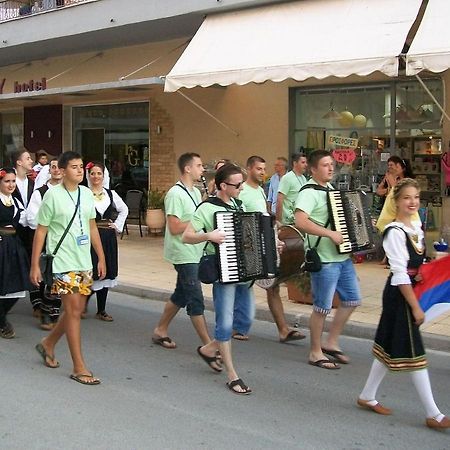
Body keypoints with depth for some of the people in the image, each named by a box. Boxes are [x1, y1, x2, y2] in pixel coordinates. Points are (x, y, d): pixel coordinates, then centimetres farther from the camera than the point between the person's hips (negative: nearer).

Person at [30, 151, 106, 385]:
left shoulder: (87, 194, 7)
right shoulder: (53, 195, -10)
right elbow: (41, 231, -7)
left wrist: (101, 258, 13)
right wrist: (35, 265, -8)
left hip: (84, 262, 6)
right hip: (63, 262, -6)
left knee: (76, 310, 12)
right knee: (74, 311, -4)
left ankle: (48, 344, 36)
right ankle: (79, 368, 4)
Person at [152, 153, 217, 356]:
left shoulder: (195, 192, 13)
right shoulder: (175, 194, -16)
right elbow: (174, 227, -21)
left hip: (194, 253, 10)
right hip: (183, 254, -10)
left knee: (182, 295, 17)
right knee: (196, 300, -7)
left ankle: (160, 331, 31)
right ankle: (209, 346, -3)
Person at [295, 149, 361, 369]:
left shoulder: (331, 189, 13)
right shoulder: (309, 192, -15)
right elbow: (300, 221, -30)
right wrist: (330, 233, -28)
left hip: (343, 257, 9)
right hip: (324, 260, -9)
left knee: (352, 299, 16)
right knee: (322, 307, 1)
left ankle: (331, 343, 28)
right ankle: (316, 353, 16)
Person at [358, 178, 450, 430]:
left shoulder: (416, 229, 10)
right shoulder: (395, 232, -17)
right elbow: (400, 273, -19)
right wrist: (415, 306, -19)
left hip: (412, 292, 9)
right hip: (400, 295, -9)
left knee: (390, 347, 14)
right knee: (414, 352, -4)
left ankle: (368, 397, 26)